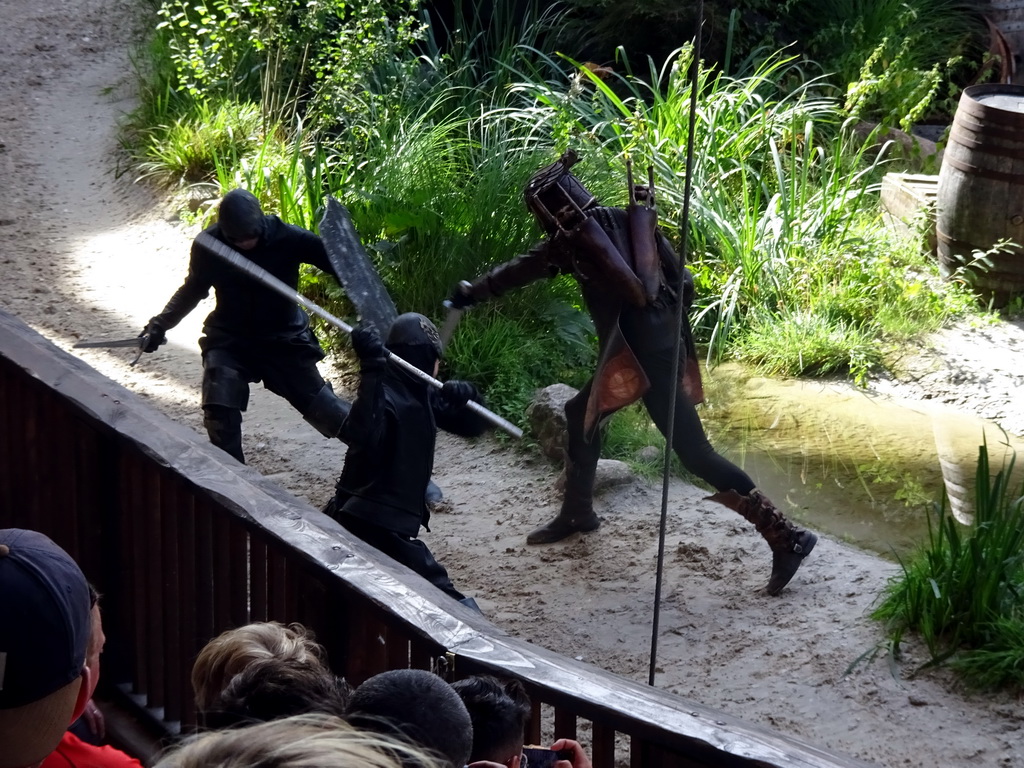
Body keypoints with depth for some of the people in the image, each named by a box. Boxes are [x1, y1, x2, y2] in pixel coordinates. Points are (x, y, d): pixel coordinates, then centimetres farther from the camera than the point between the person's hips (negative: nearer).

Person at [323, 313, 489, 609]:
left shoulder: (422, 395, 6)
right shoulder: (384, 394, -22)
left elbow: (471, 426, 8)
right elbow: (362, 436, -43)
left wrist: (467, 396, -14)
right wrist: (371, 370, -49)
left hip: (390, 521, 11)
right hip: (370, 521, -11)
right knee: (438, 593, -16)